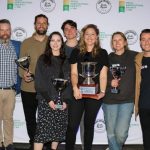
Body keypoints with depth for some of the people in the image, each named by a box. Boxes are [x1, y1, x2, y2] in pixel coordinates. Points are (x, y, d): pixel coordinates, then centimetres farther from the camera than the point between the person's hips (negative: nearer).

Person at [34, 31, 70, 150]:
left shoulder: (66, 60, 10)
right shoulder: (43, 59, 4)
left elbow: (69, 81, 6)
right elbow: (39, 82, -1)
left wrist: (66, 100, -6)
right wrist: (49, 100, -10)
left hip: (62, 101, 3)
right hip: (46, 101, -2)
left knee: (59, 129, 5)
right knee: (43, 129, -9)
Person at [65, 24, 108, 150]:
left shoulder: (102, 53, 6)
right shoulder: (76, 52, 7)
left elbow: (103, 75, 1)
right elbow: (74, 73, 1)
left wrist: (102, 91, -12)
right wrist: (75, 88, -15)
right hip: (78, 94, 0)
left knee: (89, 124, 12)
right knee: (72, 124, -2)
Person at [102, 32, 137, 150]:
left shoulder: (134, 56, 0)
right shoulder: (108, 58, 7)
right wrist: (110, 82, -6)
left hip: (127, 100, -2)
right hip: (109, 100, 3)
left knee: (121, 133, -8)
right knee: (111, 133, 6)